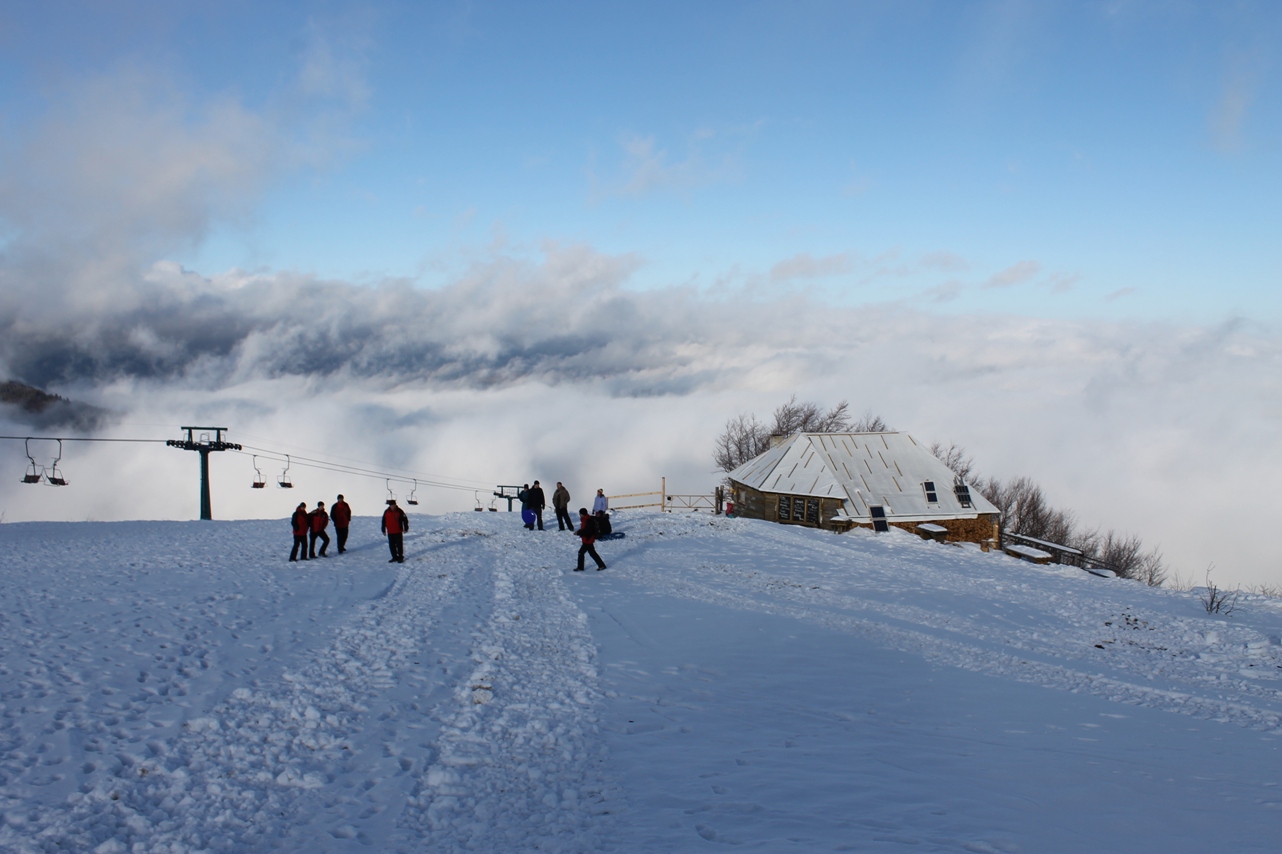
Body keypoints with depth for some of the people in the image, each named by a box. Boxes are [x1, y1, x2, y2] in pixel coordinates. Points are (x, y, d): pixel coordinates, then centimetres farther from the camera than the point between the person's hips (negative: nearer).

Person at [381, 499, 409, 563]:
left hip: (398, 532, -4)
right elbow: (384, 521, 11)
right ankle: (395, 557, 18)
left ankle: (400, 557, 7)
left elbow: (405, 520, 0)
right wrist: (383, 530, 11)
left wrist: (406, 528, -1)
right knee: (392, 546, 8)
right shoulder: (386, 512, 4)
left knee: (399, 545, -1)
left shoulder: (399, 511, -6)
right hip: (390, 532, 4)